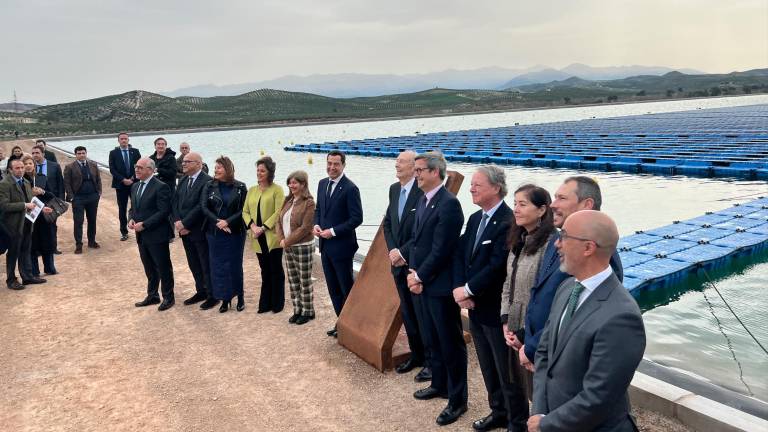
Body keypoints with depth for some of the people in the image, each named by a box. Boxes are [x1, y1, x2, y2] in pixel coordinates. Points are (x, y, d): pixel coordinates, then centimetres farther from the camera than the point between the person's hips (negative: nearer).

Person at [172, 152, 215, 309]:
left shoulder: (207, 181, -15)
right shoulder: (182, 180, 11)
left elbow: (201, 206, -21)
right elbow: (175, 202, 8)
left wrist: (185, 224, -18)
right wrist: (177, 221, -7)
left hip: (200, 231, -7)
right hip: (185, 230, 8)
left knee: (206, 265, 3)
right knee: (193, 264, 16)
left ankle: (212, 295, 14)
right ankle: (201, 291, 29)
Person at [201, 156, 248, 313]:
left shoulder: (240, 187, -3)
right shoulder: (209, 186, 3)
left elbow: (243, 209, -6)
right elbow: (204, 207, -3)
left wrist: (228, 222, -17)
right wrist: (218, 222, -16)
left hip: (235, 233, -2)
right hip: (215, 233, 2)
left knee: (235, 265, 4)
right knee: (218, 266, 4)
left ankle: (240, 296, 21)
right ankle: (225, 299, 15)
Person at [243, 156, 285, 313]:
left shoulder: (276, 189, -6)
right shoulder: (252, 190, 12)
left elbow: (278, 212, -13)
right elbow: (245, 211, 9)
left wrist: (263, 227, -17)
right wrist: (252, 226, -8)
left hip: (272, 236, -5)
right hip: (258, 238, 5)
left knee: (276, 270, 5)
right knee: (265, 271, 13)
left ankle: (277, 303, 16)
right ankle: (265, 303, 20)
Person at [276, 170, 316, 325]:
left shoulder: (309, 203, -14)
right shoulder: (288, 201, 9)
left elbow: (305, 228, -19)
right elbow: (279, 221, 10)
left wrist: (287, 241, -15)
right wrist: (281, 239, -6)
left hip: (303, 247, -7)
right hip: (288, 247, 7)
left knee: (305, 281, 4)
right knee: (293, 280, 13)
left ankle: (308, 311, 17)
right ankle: (297, 310, 25)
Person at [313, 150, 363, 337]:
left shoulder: (350, 188, -15)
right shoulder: (322, 184, 8)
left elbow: (356, 218, -17)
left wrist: (333, 231, -19)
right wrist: (316, 225, 0)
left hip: (341, 246, -7)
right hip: (325, 245, 7)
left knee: (347, 287, 4)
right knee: (333, 288, 15)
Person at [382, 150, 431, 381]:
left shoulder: (423, 191, -17)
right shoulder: (394, 189, 9)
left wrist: (402, 252, -16)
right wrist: (392, 251, -1)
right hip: (398, 263, 7)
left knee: (423, 315, 2)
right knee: (407, 314, 16)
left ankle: (431, 361, 16)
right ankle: (416, 355, 31)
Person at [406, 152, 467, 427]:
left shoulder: (448, 204, -19)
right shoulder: (423, 200, 10)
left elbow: (440, 250, -21)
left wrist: (419, 276, -12)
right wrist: (413, 272, 0)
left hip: (441, 285, -9)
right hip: (424, 283, 9)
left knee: (451, 343, 4)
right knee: (432, 340, 21)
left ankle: (457, 399, 17)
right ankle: (440, 384, 38)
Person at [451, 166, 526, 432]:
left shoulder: (508, 222, -20)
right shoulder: (475, 218, 9)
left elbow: (497, 266, -25)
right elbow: (459, 254, 8)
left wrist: (468, 290, -17)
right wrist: (459, 288, -7)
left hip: (497, 310, -8)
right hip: (476, 308, 8)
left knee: (507, 371, 7)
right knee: (488, 368, 21)